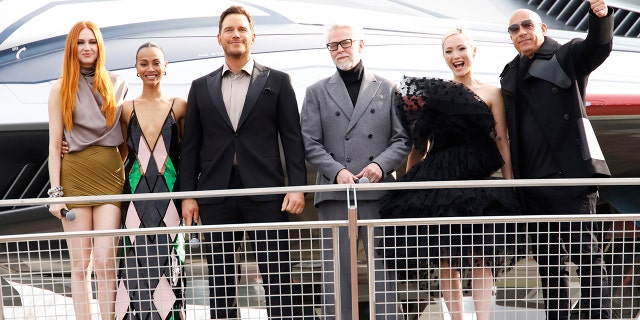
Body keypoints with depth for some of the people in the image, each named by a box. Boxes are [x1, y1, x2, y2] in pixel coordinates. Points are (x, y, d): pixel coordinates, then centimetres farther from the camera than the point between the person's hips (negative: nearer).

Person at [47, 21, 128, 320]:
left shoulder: (117, 85, 10)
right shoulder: (61, 87, 6)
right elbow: (54, 143, 3)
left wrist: (129, 173, 5)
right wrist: (55, 191, -4)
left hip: (110, 176, 0)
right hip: (74, 177, 0)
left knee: (105, 261, -6)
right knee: (80, 265, 4)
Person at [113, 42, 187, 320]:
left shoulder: (179, 107, 5)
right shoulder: (127, 109, 9)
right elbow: (121, 153, 14)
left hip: (169, 193, -1)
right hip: (136, 194, 1)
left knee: (168, 261, -1)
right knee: (136, 263, -1)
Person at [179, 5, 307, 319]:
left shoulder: (277, 81, 7)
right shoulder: (201, 87, 12)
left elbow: (292, 138, 3)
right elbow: (190, 145, 10)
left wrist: (297, 186, -6)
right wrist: (188, 195, 4)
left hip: (265, 191, -2)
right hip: (216, 194, 2)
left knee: (277, 276, 0)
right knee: (220, 278, 8)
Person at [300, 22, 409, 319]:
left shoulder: (387, 89, 13)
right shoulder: (317, 92, 11)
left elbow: (403, 138, 8)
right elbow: (310, 144, 4)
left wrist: (381, 164, -10)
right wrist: (337, 172, -11)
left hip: (379, 190, 0)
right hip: (335, 193, 0)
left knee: (384, 267, 3)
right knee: (336, 270, 2)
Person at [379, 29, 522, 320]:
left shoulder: (491, 93, 8)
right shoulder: (433, 94, 11)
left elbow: (502, 143, 4)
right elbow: (419, 145, 12)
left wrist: (510, 184, -4)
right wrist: (408, 182, 6)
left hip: (478, 182, -1)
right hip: (440, 182, 2)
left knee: (480, 257, -4)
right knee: (444, 258, 3)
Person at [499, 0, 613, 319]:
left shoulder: (567, 56, 4)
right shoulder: (510, 73, 17)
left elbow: (598, 47, -17)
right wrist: (509, 171, 9)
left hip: (569, 176, -6)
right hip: (532, 182, 6)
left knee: (587, 253, -3)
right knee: (548, 261, 14)